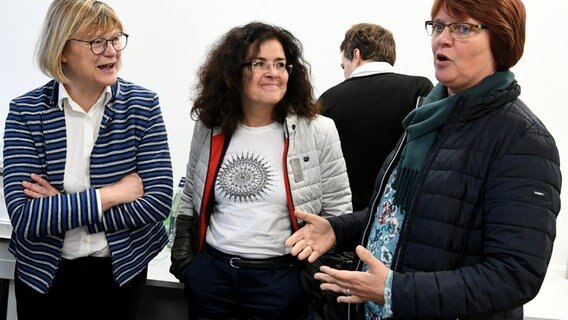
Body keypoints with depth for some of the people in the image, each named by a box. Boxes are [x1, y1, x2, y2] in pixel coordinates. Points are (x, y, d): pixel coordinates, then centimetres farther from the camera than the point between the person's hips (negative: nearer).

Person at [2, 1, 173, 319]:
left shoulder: (142, 105, -9)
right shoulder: (26, 112, -10)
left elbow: (159, 201, -16)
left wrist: (57, 209, -18)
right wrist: (112, 194, -21)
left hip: (121, 272, 1)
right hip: (44, 274, 0)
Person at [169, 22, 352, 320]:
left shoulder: (318, 132, -7)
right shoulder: (209, 128, 2)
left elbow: (338, 213, -3)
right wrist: (182, 259, 8)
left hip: (281, 280, -3)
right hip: (210, 275, 3)